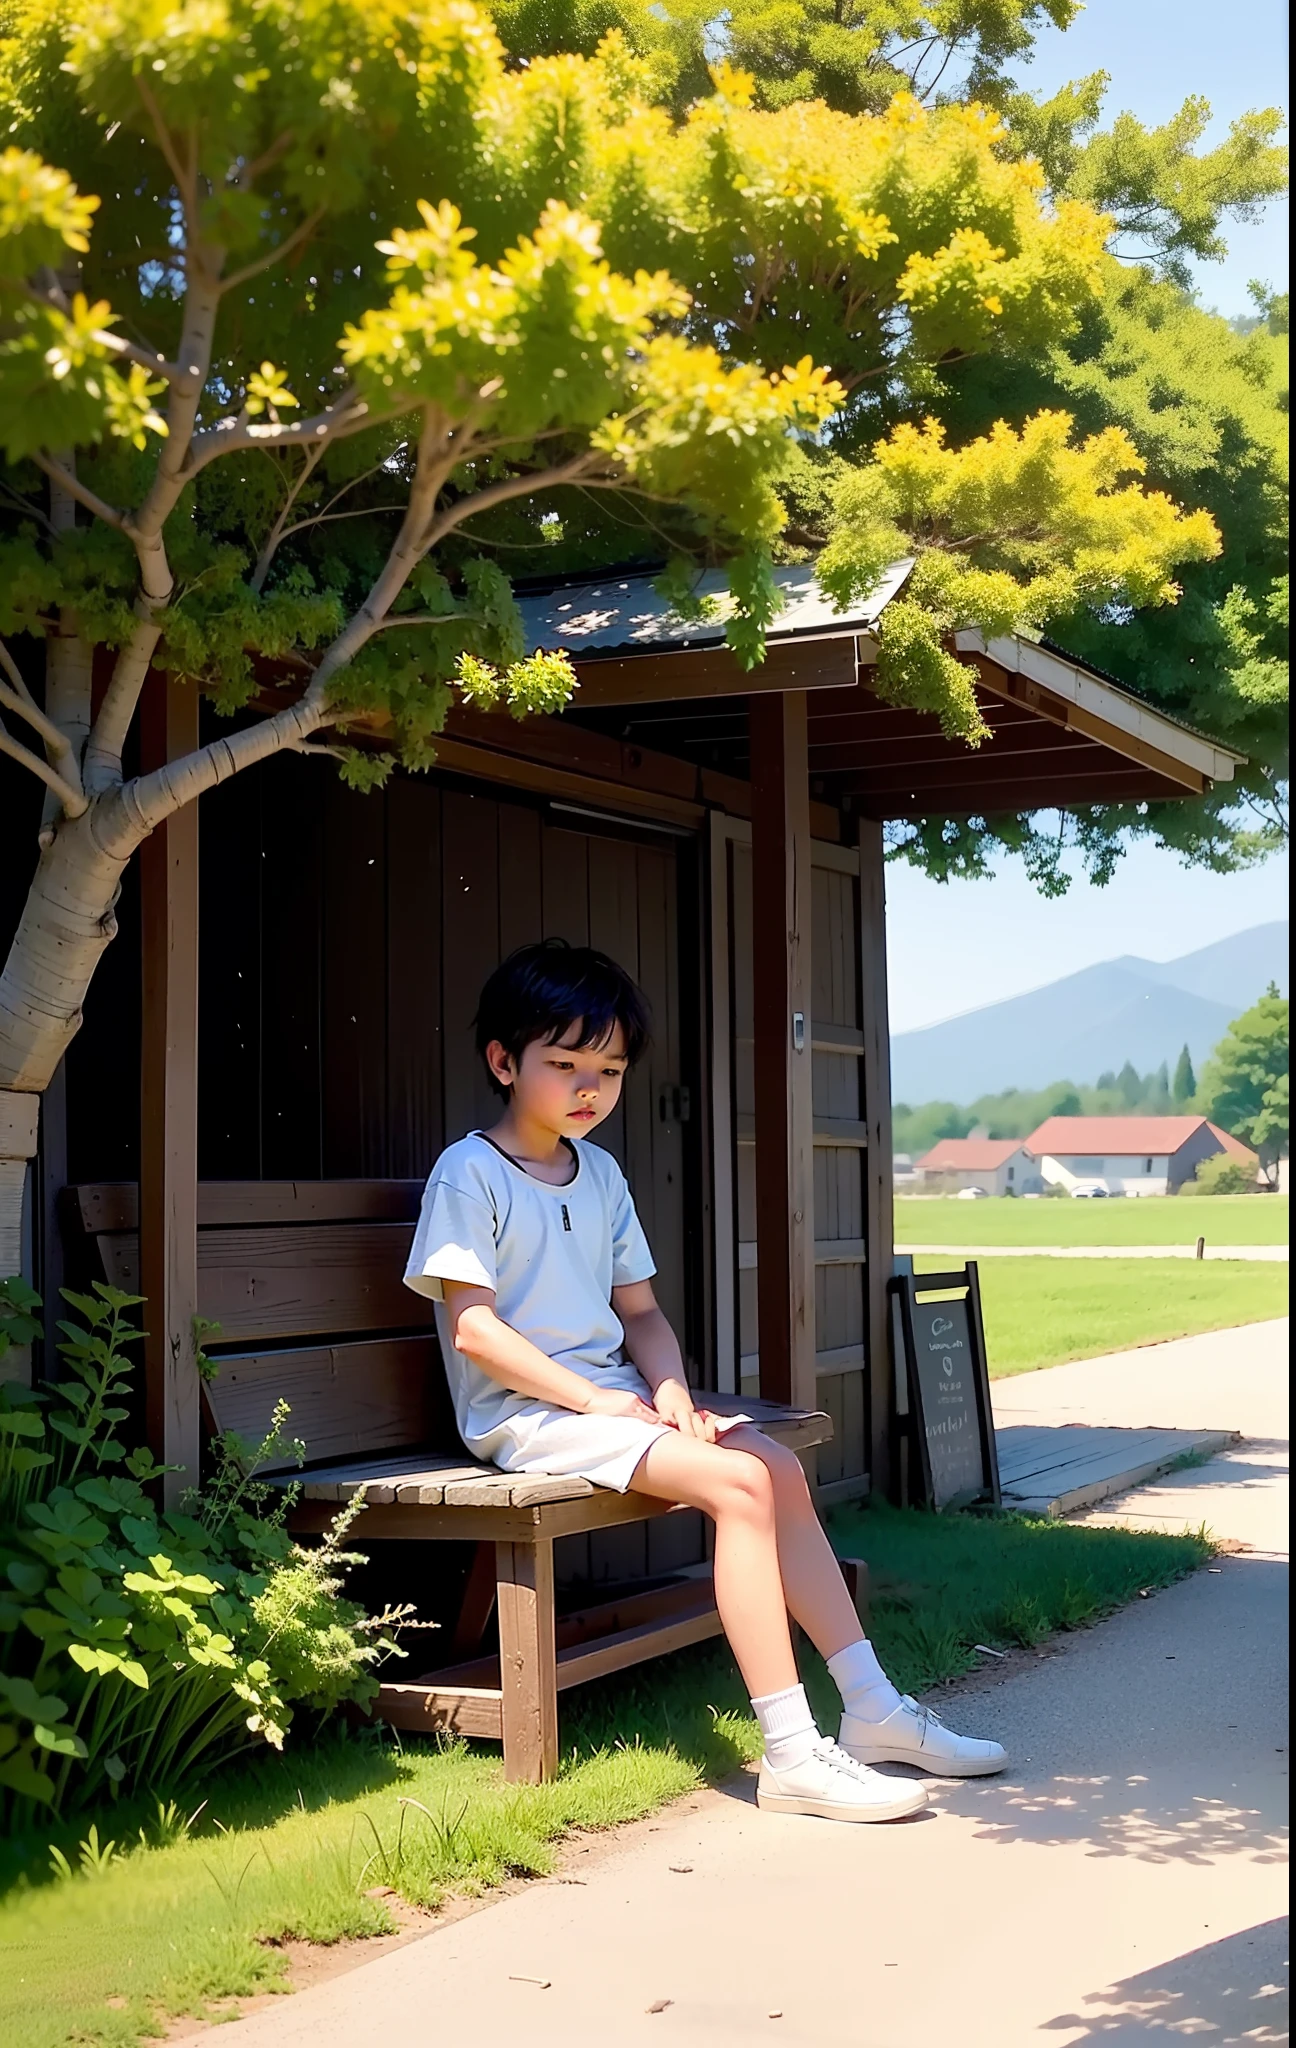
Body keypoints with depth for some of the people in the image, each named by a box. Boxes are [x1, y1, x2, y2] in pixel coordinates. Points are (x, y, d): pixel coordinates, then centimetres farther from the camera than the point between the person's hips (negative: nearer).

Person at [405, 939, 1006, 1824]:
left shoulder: (601, 1173, 14)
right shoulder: (470, 1174, -10)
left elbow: (640, 1310, 15)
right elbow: (473, 1328, -16)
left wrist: (671, 1392, -5)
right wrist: (593, 1398, -19)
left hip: (613, 1395, 8)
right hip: (527, 1413, -8)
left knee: (778, 1467, -5)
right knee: (736, 1482, -23)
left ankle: (872, 1708, 2)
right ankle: (791, 1755, -23)